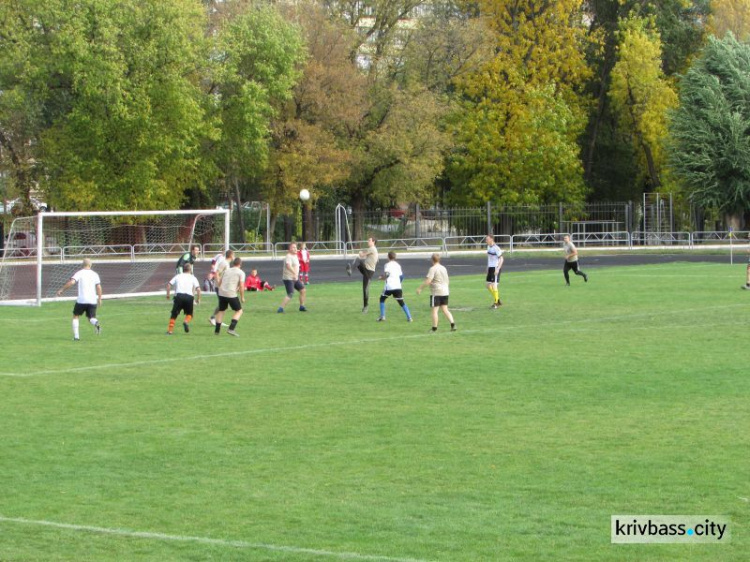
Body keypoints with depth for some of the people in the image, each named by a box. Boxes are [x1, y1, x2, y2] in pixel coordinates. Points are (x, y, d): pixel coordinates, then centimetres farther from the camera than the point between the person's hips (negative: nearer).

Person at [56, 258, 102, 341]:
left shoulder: (79, 273, -1)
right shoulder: (95, 274, 9)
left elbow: (71, 282, -14)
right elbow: (99, 287, 3)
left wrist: (62, 290, -7)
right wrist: (100, 299, 12)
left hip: (81, 300, -2)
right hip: (92, 301, 2)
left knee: (75, 316, 15)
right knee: (91, 318, 9)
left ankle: (76, 336, 5)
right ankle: (96, 324, -28)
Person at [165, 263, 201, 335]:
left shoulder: (178, 276, 19)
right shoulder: (192, 277, 15)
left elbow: (169, 284, 8)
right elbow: (198, 289, 3)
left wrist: (168, 294, 16)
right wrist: (198, 299, 12)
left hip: (179, 295, 0)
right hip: (189, 296, 0)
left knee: (174, 314, 8)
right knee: (189, 313, 18)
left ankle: (170, 330, 1)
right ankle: (186, 321, -13)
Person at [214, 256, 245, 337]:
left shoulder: (226, 270, 17)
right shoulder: (241, 273, 1)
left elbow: (219, 283, 18)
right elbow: (241, 286, -7)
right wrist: (242, 297, 3)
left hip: (222, 293, 5)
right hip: (231, 294, -5)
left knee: (221, 311, 20)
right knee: (239, 311, 9)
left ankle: (217, 330, 21)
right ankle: (231, 329, -6)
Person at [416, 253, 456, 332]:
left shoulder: (433, 269, -13)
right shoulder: (444, 268, 11)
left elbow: (428, 281, -20)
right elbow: (447, 281, 20)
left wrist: (420, 288, -13)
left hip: (436, 293, -7)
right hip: (445, 292, 7)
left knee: (434, 310, -1)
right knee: (445, 309, 11)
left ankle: (434, 328, 1)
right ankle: (453, 324, -1)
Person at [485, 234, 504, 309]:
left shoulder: (496, 248, -15)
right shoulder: (488, 247, 11)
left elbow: (501, 259, -16)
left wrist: (498, 269, -22)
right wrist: (487, 268, 20)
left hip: (496, 268, -9)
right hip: (490, 268, 9)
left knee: (494, 285, -10)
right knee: (488, 286, 9)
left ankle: (496, 303, 1)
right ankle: (498, 300, 21)